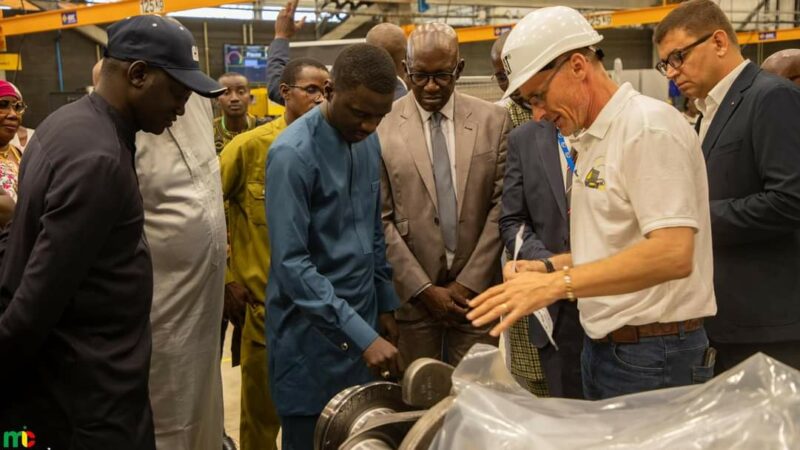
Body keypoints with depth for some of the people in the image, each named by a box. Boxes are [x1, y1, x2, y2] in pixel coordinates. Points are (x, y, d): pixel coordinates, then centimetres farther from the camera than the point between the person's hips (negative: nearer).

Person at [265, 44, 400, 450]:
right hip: (313, 329, -6)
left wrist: (384, 304, 13)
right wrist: (361, 335, -26)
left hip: (362, 317, 7)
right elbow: (290, 262, -23)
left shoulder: (368, 141, 4)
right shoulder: (293, 153, -19)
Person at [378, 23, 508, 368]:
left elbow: (501, 206, 1)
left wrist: (469, 282, -4)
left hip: (476, 289, 1)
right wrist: (424, 289, -6)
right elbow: (380, 219, -4)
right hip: (411, 293, -1)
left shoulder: (493, 121, 3)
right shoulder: (382, 126, -3)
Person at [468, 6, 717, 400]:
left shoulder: (649, 127, -16)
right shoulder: (591, 140, 12)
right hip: (602, 347, 9)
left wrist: (556, 283, -27)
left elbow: (673, 254, -25)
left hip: (652, 357, -8)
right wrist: (548, 267, 4)